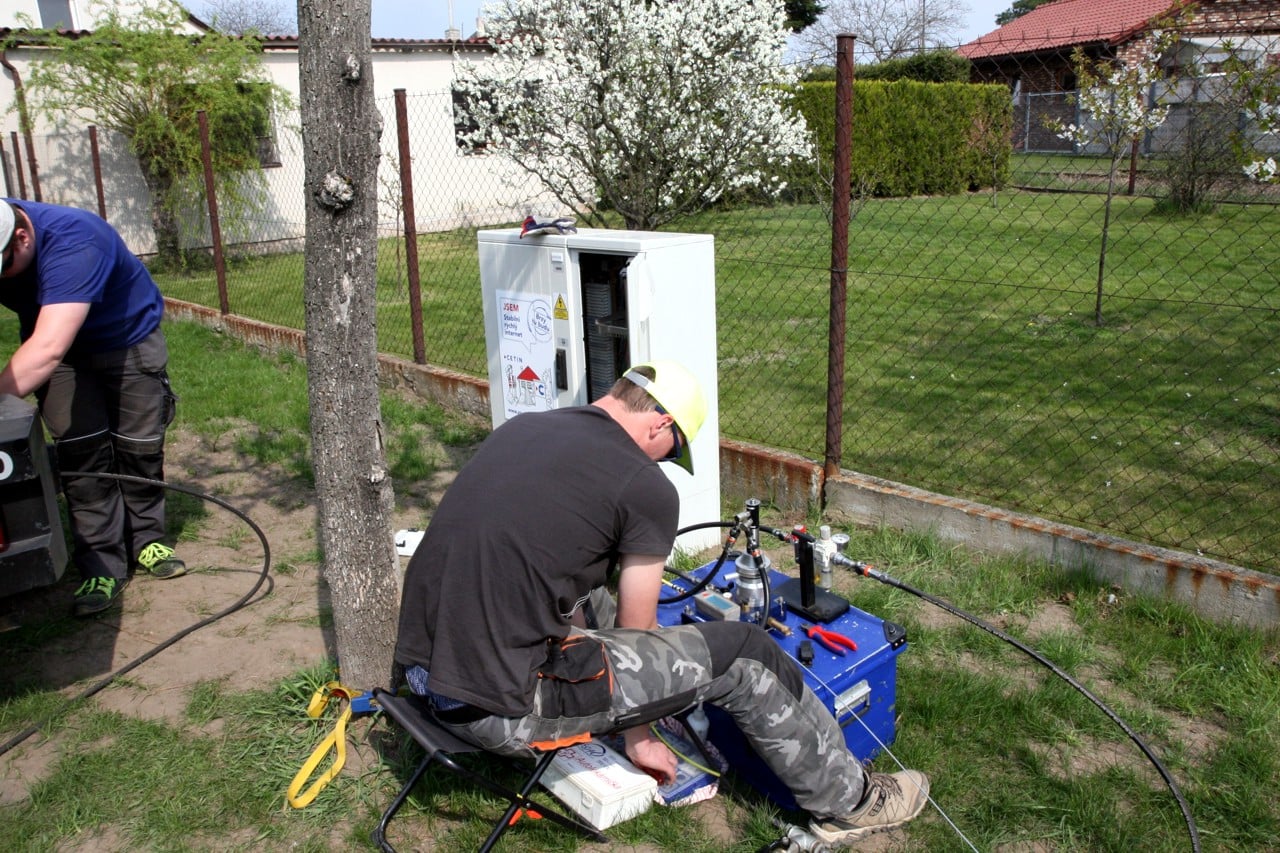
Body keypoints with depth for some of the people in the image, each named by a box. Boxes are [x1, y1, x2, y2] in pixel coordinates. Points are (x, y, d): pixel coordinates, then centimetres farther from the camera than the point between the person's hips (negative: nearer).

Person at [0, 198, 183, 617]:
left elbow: (48, 349, -48)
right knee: (82, 451, -5)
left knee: (139, 445, 3)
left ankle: (147, 539, 23)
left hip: (129, 337, -4)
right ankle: (102, 565, -1)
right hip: (59, 347, 4)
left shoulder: (72, 242, -38)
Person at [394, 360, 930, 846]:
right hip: (500, 709, -8)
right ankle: (846, 803, 24)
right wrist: (637, 736, 17)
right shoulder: (647, 488, -10)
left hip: (419, 666, 8)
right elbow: (634, 633, 1)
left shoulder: (520, 427, 10)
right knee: (742, 655, 3)